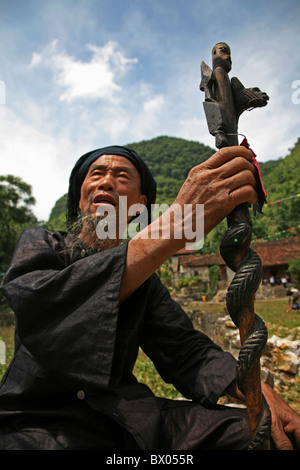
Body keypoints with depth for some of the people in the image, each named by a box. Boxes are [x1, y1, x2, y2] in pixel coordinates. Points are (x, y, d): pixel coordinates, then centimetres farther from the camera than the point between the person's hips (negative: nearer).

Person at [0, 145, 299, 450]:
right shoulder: (38, 243, -3)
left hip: (121, 413, 5)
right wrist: (176, 225, -34)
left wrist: (261, 393, -16)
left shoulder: (144, 276, 9)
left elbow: (184, 347, 4)